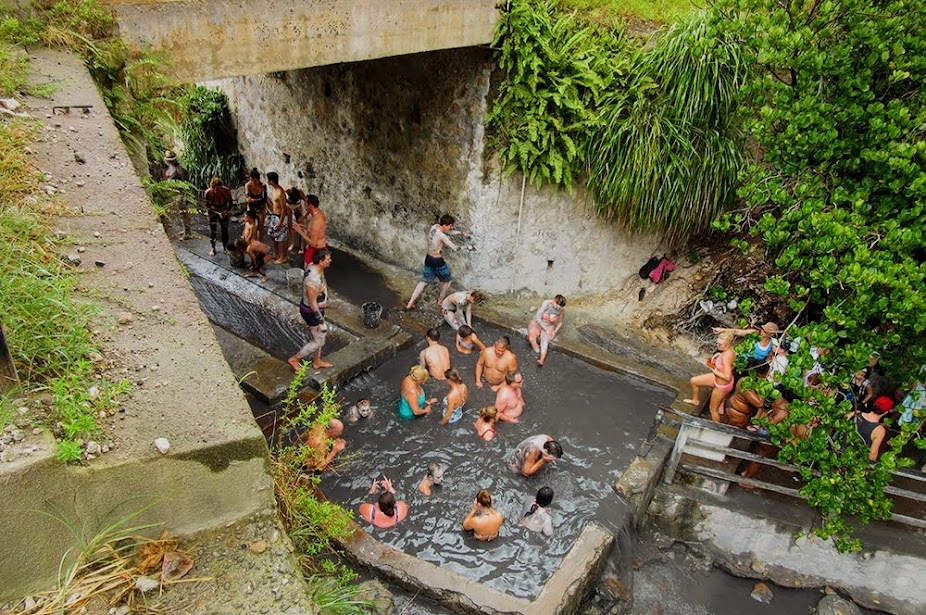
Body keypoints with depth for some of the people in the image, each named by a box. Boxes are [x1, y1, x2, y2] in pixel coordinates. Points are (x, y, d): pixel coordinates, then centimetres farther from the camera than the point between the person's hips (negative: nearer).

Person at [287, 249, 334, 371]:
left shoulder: (313, 267, -7)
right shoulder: (313, 279, -36)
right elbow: (312, 303, -28)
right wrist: (321, 322, -21)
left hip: (317, 308, 9)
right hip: (311, 312, -9)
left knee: (319, 336, 24)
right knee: (318, 341, 7)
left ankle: (317, 362, 43)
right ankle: (294, 359, 24)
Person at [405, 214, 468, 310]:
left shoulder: (434, 227, -3)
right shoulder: (442, 236, -27)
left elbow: (449, 232, 14)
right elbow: (454, 248, -22)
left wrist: (461, 232, 9)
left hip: (428, 258, 8)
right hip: (437, 261, -8)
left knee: (424, 281, 20)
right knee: (447, 281, 19)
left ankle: (410, 304, 19)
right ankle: (441, 300, 38)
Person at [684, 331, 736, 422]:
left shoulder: (726, 357, -38)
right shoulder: (730, 350, -11)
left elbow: (727, 377, -36)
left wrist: (715, 371, -21)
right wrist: (717, 358, -6)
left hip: (722, 385, -9)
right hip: (717, 378, 9)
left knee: (713, 408, 16)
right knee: (693, 381, 20)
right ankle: (695, 400, 47)